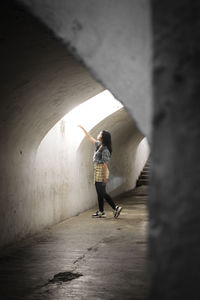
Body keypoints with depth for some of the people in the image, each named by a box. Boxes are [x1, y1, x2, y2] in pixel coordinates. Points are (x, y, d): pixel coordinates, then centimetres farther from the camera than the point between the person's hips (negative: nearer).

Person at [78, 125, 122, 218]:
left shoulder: (105, 149, -17)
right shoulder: (98, 145, 8)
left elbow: (105, 164, -19)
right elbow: (90, 138, 23)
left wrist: (105, 177, -20)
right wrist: (83, 128, 28)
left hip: (101, 171, -9)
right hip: (97, 171, 9)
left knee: (102, 193, -7)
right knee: (100, 193, 11)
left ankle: (116, 208, -2)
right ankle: (101, 212, 16)